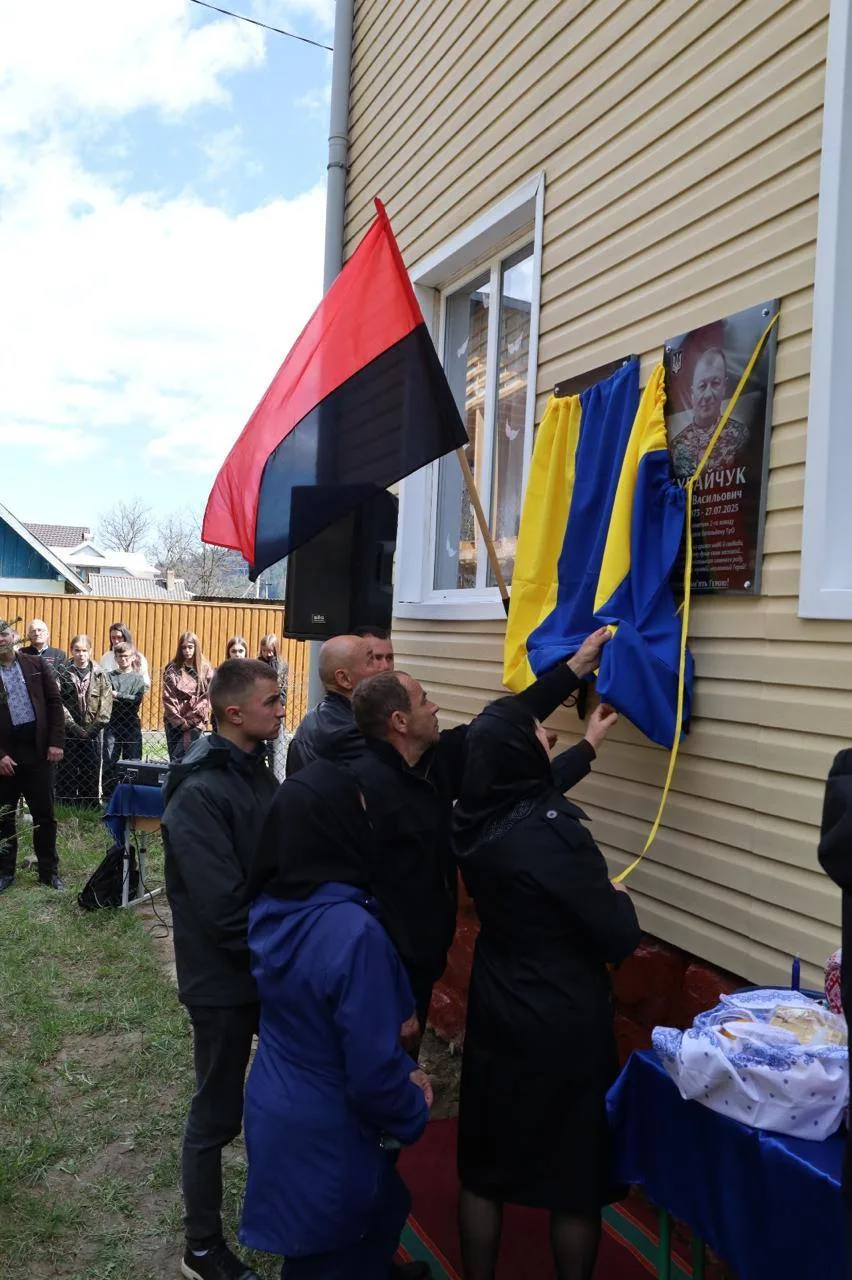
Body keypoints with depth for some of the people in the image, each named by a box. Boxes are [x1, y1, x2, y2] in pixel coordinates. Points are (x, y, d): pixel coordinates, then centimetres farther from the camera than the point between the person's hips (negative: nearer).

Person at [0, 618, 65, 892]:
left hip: (38, 749, 1)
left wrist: (56, 742, -4)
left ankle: (49, 871, 17)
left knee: (44, 814, 7)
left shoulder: (36, 664, 4)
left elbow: (54, 703, 4)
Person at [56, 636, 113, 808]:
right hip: (68, 733, -1)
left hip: (92, 734, 1)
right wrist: (74, 726, -13)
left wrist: (93, 728, -10)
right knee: (66, 776, 2)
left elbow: (106, 705, 0)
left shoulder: (100, 675, 5)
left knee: (91, 775, 4)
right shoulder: (63, 673, 1)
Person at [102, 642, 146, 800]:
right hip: (112, 724, 0)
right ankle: (108, 796, 8)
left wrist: (117, 695, -9)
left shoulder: (138, 678, 8)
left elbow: (138, 699, -7)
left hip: (132, 725, 0)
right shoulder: (110, 677, 8)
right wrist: (127, 699, -18)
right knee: (110, 762, 0)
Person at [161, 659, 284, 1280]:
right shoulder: (199, 794, -24)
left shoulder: (258, 771, 2)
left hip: (271, 966, 8)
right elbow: (223, 908, -27)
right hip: (225, 977, -8)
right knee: (219, 1112, 9)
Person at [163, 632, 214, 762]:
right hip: (174, 722, 2)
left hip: (196, 722, -2)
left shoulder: (206, 669, 2)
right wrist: (180, 722, -9)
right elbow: (168, 698, 0)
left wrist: (190, 721, -9)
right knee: (174, 760, 5)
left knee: (179, 758, -14)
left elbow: (207, 698, -2)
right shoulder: (172, 669, 5)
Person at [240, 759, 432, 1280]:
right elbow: (374, 1068, -27)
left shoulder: (270, 907, -9)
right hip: (328, 1130, -6)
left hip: (274, 1107, 6)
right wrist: (414, 1111, -6)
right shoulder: (353, 931, -34)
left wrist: (403, 1069, 6)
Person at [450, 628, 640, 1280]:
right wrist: (617, 896, 1)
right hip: (564, 1025, -6)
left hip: (496, 1010, 7)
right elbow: (621, 940, -21)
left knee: (484, 1166, 21)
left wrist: (572, 670, 18)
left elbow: (506, 725, 9)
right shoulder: (552, 834, -28)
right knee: (576, 1178, 15)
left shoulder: (474, 812, -7)